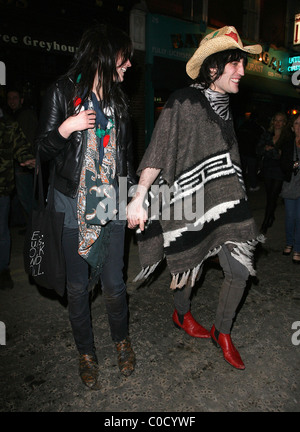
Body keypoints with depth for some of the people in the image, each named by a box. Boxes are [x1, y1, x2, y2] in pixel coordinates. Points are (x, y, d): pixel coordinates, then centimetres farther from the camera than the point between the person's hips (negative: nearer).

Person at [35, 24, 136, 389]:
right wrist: (67, 127, -20)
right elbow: (43, 150, -2)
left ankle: (121, 341, 33)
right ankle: (86, 352, 30)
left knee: (114, 282, 6)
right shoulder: (62, 93, -2)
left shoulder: (117, 98, 13)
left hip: (112, 203, 3)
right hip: (74, 204, -3)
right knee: (78, 286, 8)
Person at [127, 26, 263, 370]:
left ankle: (222, 332, 25)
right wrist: (139, 198, -21)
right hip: (187, 201, -6)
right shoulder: (183, 102, -10)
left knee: (240, 268, 1)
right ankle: (182, 314, 44)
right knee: (189, 268, 11)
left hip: (223, 200, 6)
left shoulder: (224, 107, 12)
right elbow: (157, 154, -14)